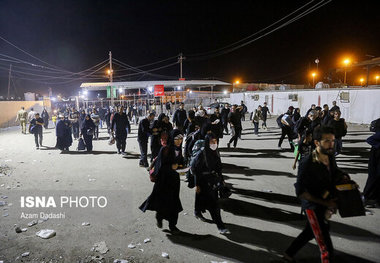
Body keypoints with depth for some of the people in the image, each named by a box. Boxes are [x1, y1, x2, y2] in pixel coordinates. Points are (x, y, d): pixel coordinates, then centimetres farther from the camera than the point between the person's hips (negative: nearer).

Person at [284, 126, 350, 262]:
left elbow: (335, 172, 17)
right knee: (327, 251, -3)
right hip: (313, 206, -8)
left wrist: (343, 177, -6)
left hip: (326, 204, 8)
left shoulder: (330, 157, -4)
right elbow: (300, 192, -22)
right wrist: (325, 202, -22)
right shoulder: (307, 164, -26)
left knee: (310, 232, 26)